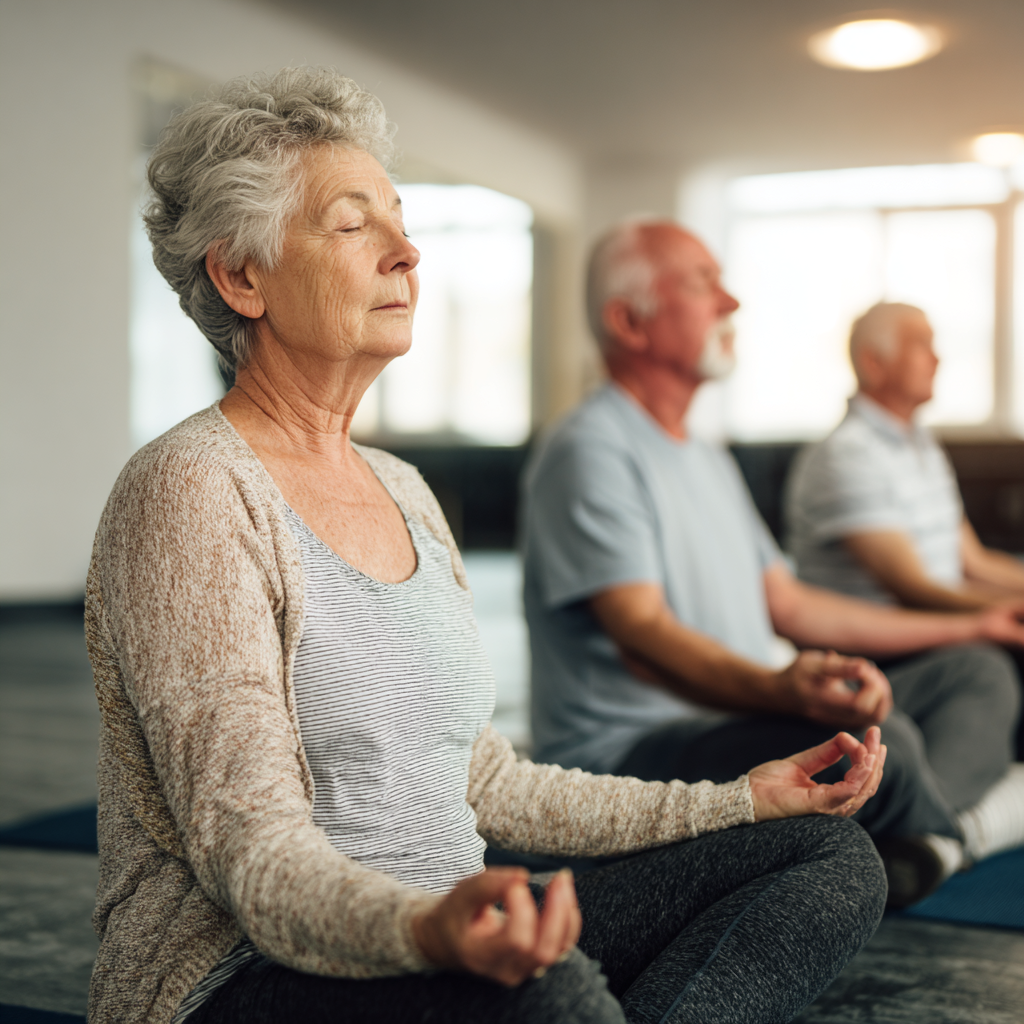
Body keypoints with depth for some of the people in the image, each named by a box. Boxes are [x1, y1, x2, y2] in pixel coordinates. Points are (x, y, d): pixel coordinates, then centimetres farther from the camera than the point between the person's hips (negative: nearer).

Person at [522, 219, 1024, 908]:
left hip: (744, 718, 11)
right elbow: (641, 633, -25)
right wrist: (782, 690, -44)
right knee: (878, 741, -34)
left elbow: (788, 605, 23)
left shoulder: (710, 462, 20)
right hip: (627, 753, -10)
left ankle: (912, 848, -20)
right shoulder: (590, 453, -12)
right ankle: (957, 836, -2)